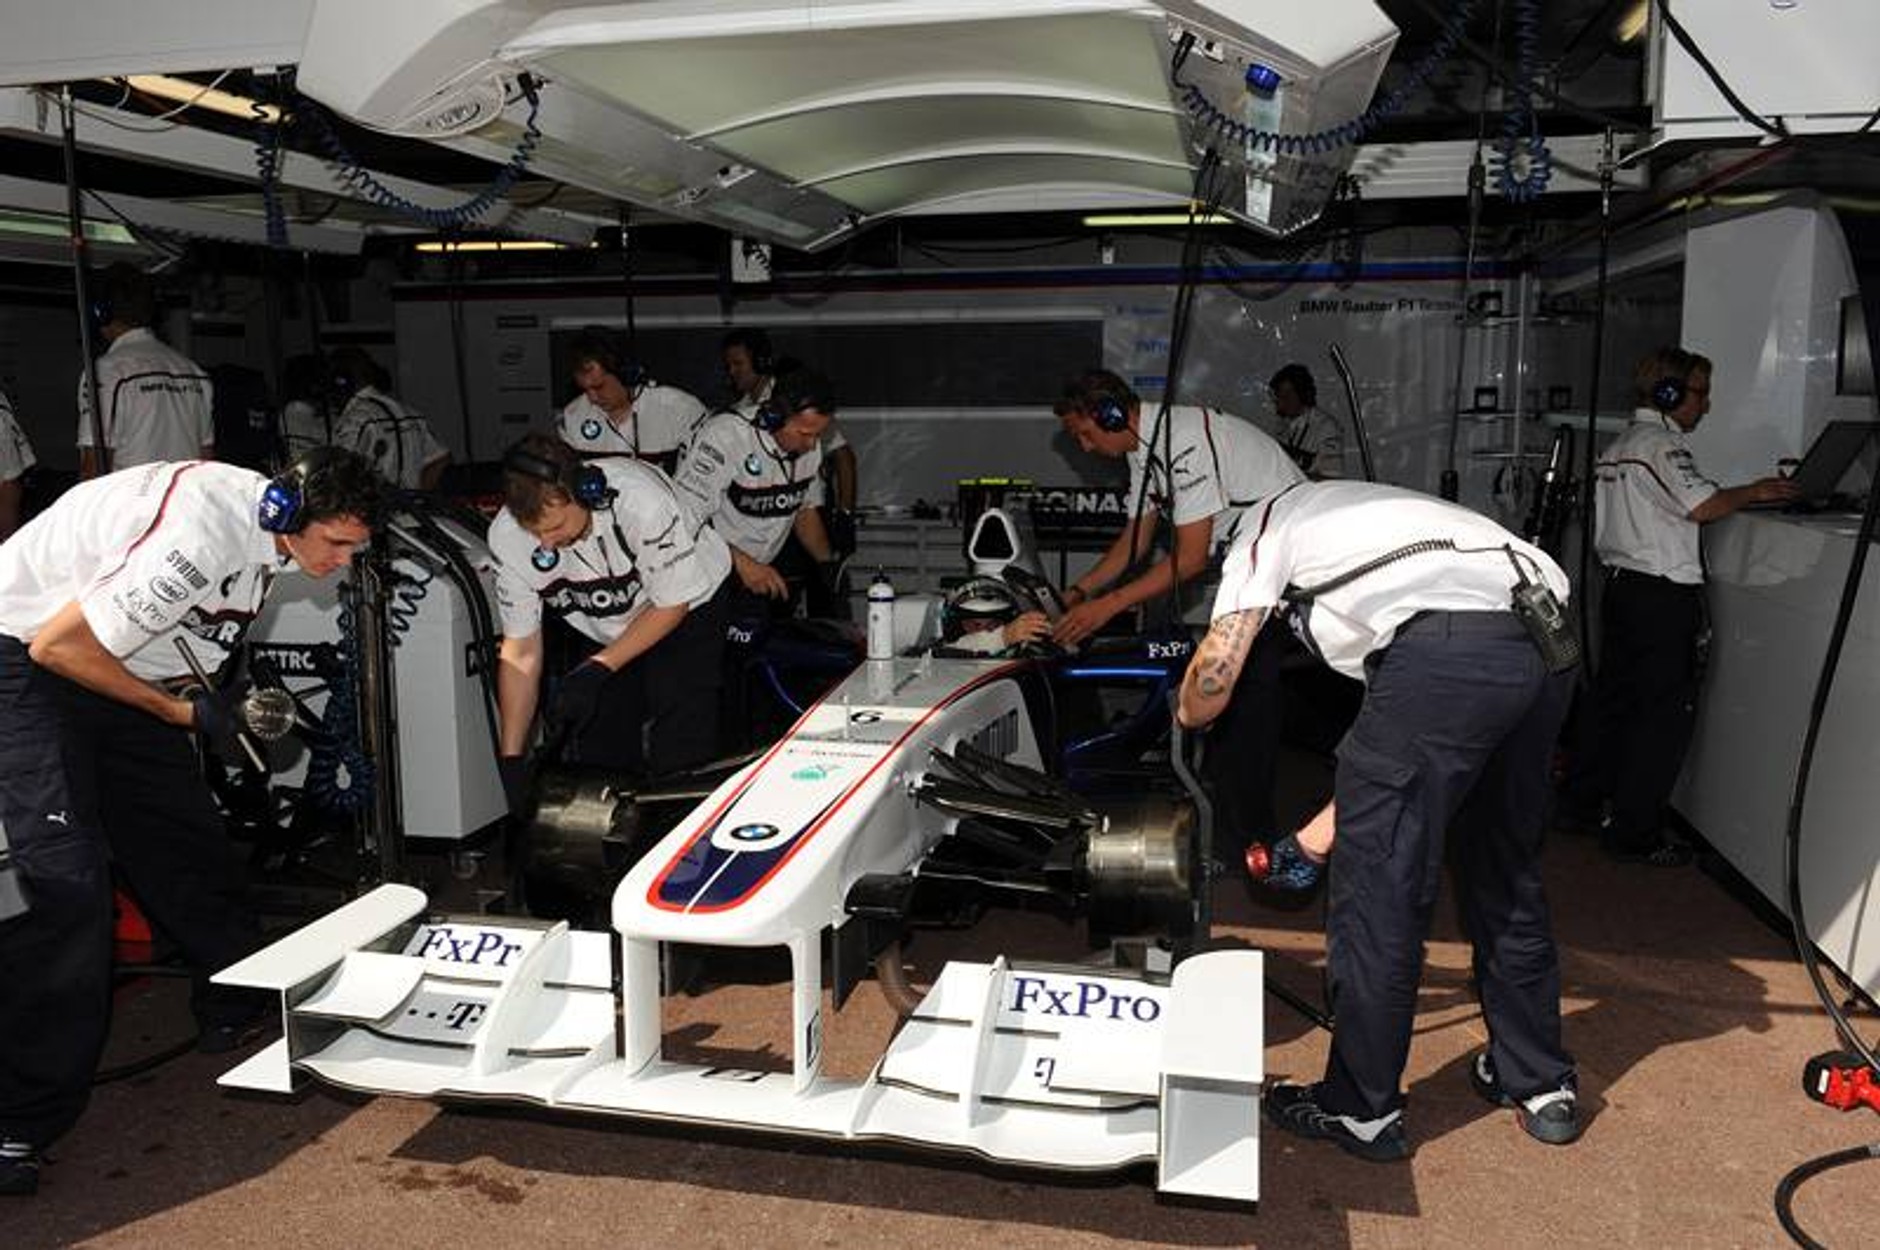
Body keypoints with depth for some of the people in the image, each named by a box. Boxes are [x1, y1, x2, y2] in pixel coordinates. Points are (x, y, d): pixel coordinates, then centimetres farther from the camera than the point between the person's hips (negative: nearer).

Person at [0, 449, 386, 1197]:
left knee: (186, 840, 10)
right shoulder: (202, 542, -33)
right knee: (66, 880, -16)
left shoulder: (265, 525, -3)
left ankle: (235, 1009, 26)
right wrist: (182, 711, -17)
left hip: (114, 660, 9)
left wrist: (228, 696, 0)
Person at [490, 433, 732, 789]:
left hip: (690, 607, -4)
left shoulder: (643, 501, -37)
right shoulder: (507, 536, -23)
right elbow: (520, 652, -13)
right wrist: (511, 760, -15)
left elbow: (672, 604, -20)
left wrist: (597, 670, -26)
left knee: (680, 759, -14)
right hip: (604, 632, 4)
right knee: (595, 761, -3)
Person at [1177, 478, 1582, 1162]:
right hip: (1548, 650, 9)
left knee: (1377, 887, 4)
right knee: (1505, 873, 24)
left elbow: (1212, 681, 9)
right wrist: (1311, 838, 43)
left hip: (1446, 654, -8)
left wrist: (1184, 711, 33)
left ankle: (1362, 1110, 17)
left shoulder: (1271, 521, 21)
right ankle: (1540, 1085, 38)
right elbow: (1406, 743, 38)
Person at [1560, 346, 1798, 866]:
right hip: (1663, 595, -10)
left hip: (1620, 585, 10)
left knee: (1612, 698, 16)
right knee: (1664, 713, -4)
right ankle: (1636, 834, 1)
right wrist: (1755, 491, -7)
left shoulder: (1619, 445, 17)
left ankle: (1580, 804, 23)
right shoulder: (1661, 443, -13)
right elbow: (1703, 504, -23)